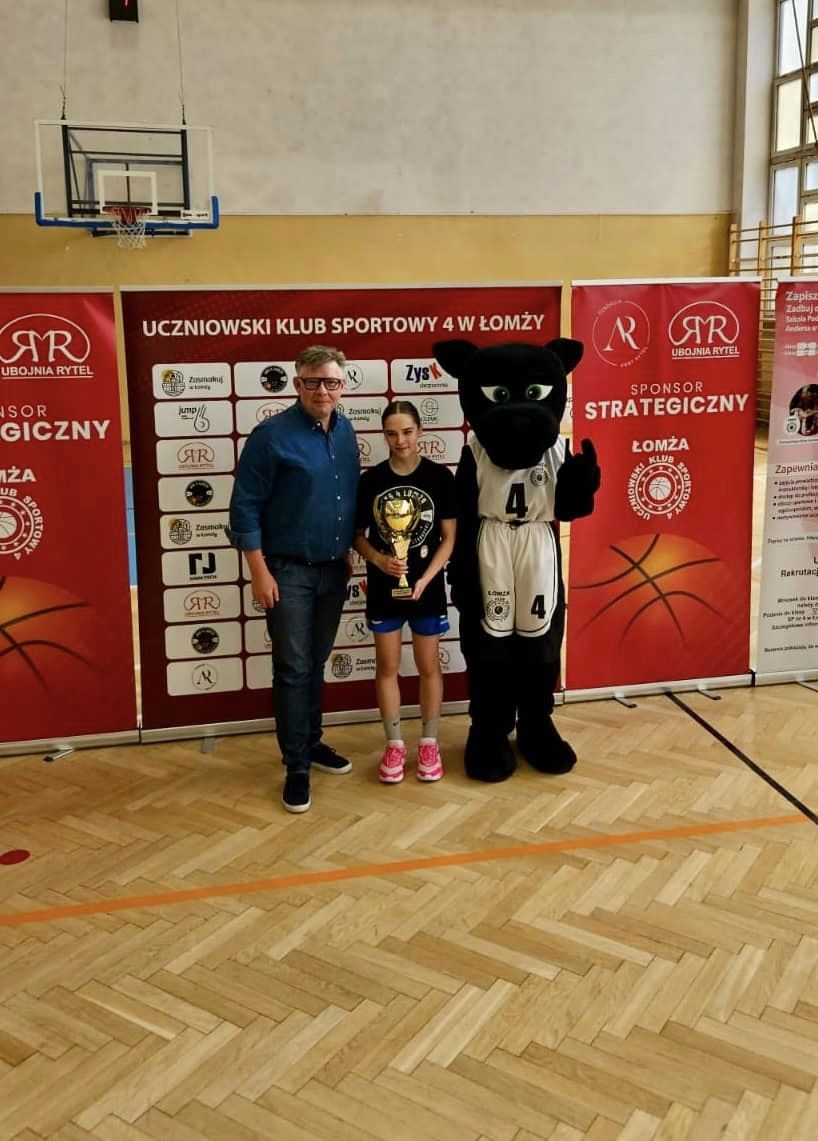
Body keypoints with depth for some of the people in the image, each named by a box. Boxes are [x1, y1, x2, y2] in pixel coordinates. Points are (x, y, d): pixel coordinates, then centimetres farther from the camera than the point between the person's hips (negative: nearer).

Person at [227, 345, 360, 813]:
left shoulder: (346, 431, 5)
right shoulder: (272, 435, -13)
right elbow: (245, 506, -12)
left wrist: (349, 553, 13)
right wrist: (259, 571, -15)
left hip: (334, 569, 5)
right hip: (289, 571, -5)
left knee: (316, 664, 17)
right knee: (293, 669, 0)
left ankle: (312, 742, 32)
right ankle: (297, 766, 10)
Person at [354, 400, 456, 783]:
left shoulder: (440, 477, -7)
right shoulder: (370, 480, -4)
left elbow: (449, 538, -5)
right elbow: (358, 536, 2)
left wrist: (425, 579, -15)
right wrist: (379, 560, -17)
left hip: (427, 587, -1)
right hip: (383, 587, 1)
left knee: (428, 666, 10)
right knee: (387, 667, 9)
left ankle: (429, 743, 24)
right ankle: (394, 744, 23)